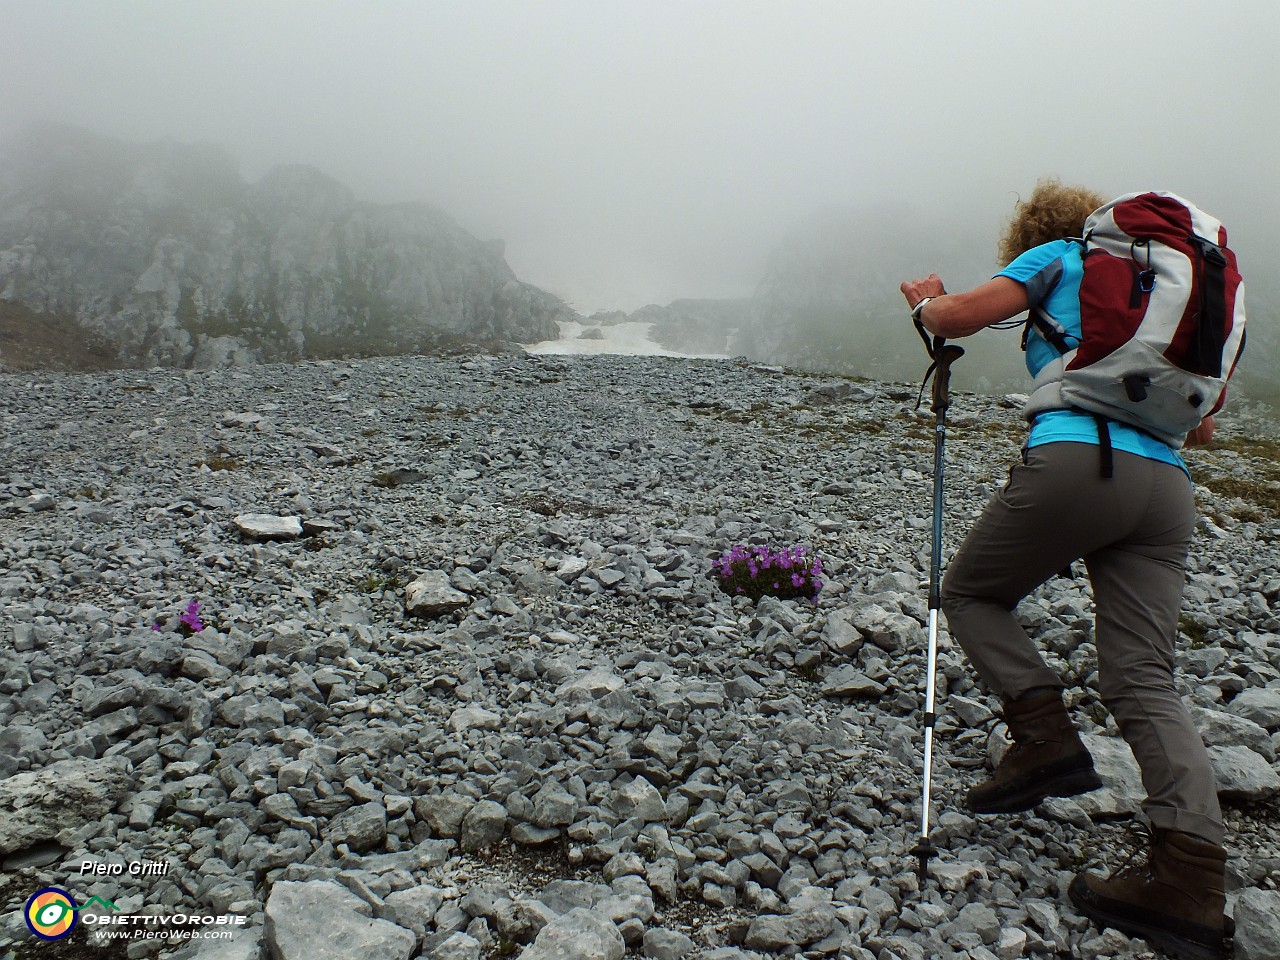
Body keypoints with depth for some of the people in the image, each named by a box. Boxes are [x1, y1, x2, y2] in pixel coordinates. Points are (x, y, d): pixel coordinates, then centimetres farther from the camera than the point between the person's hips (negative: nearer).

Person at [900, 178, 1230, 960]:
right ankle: (1192, 883, -8)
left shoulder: (1057, 255, 13)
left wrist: (924, 301, 20)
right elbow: (1200, 427, 31)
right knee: (1145, 681, 2)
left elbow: (958, 316, -3)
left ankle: (1047, 735, -1)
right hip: (1167, 484, 7)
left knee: (972, 594, 15)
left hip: (1077, 459, -6)